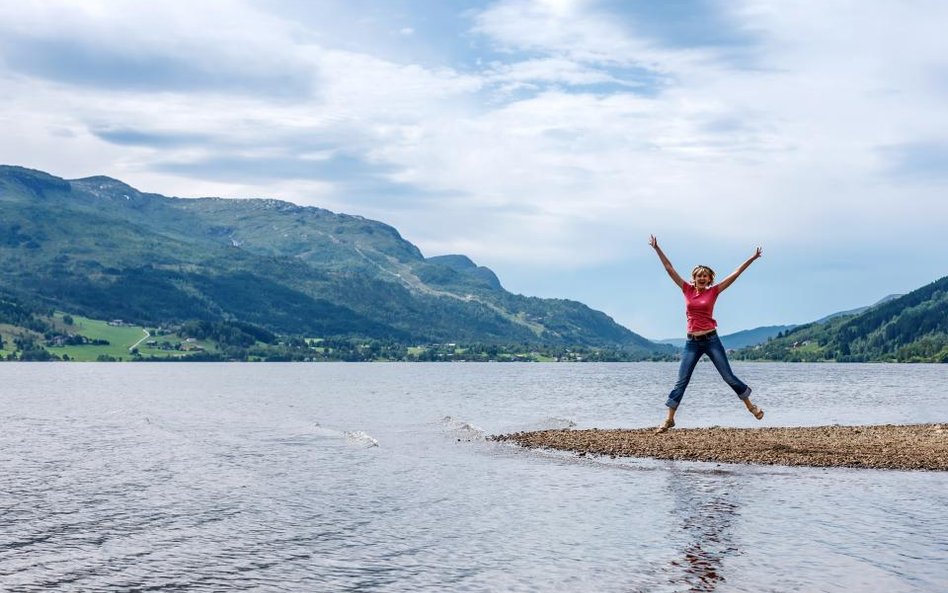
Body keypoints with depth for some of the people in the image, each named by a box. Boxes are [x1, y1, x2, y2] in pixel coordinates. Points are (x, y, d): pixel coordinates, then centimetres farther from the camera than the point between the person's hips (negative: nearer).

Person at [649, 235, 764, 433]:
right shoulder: (687, 290, 5)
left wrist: (752, 258, 0)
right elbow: (669, 269, 4)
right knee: (681, 381, 1)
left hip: (711, 340, -1)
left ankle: (751, 406, 22)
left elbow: (735, 273, 2)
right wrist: (657, 249, 2)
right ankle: (669, 419, 4)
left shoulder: (713, 291, 2)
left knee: (728, 376, 4)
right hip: (692, 342, 1)